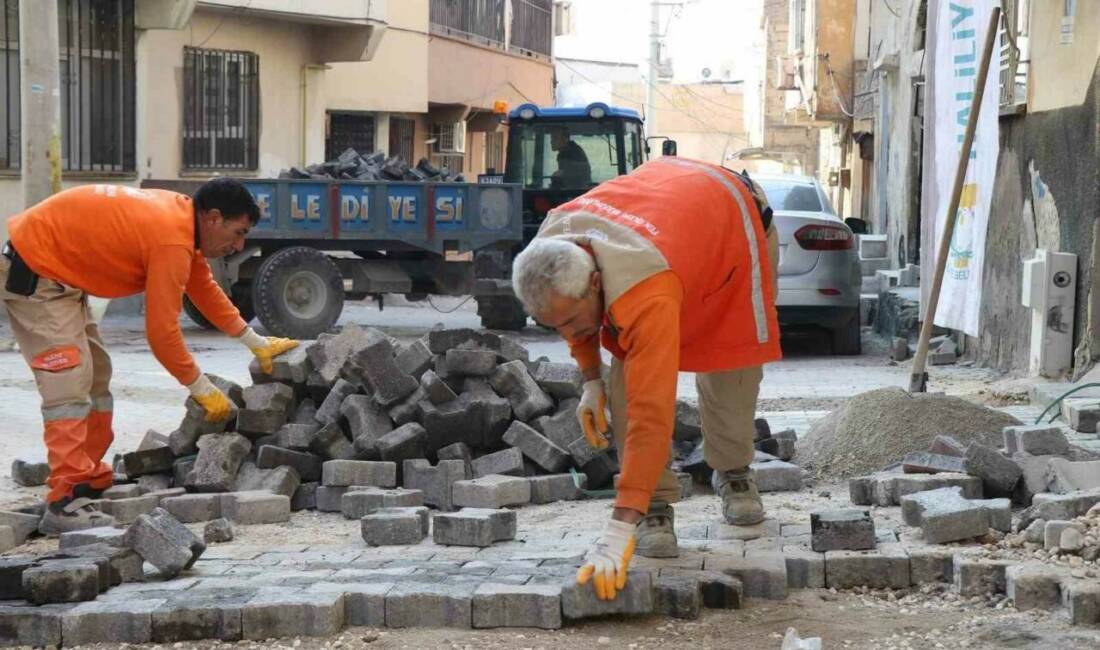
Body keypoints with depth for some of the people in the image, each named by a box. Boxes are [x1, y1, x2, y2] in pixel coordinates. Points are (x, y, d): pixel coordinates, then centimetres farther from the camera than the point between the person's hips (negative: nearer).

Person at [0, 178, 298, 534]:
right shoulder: (172, 240, -24)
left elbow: (205, 288, 18)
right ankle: (65, 503, -19)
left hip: (57, 273, 11)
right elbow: (162, 330, -22)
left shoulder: (181, 214, 5)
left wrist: (256, 343, 19)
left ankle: (92, 482, 19)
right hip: (32, 275, -11)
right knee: (69, 384, -16)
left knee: (95, 376, 14)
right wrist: (201, 388, -10)